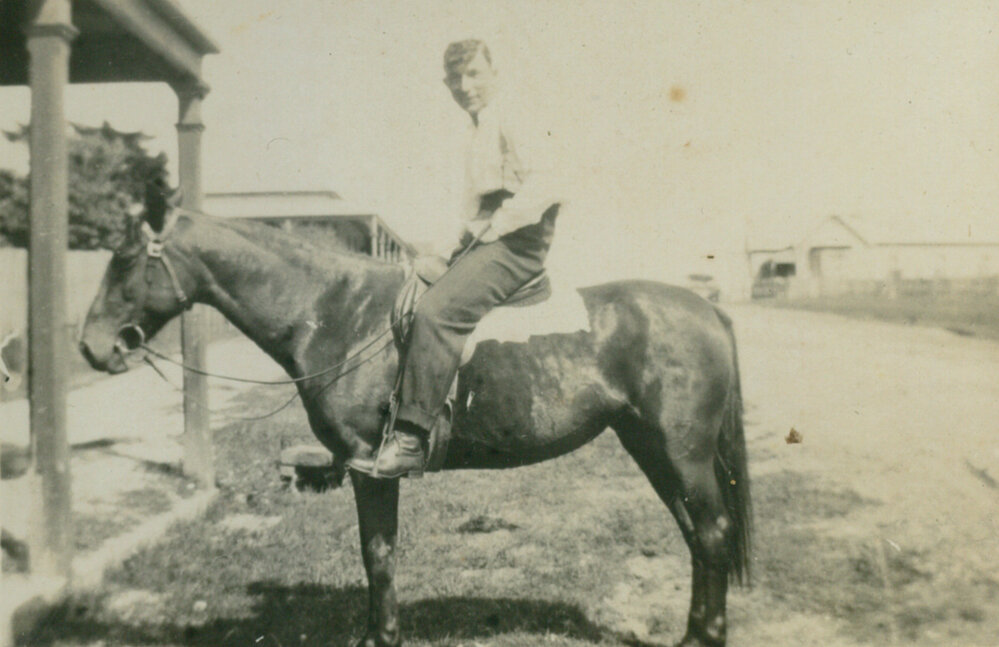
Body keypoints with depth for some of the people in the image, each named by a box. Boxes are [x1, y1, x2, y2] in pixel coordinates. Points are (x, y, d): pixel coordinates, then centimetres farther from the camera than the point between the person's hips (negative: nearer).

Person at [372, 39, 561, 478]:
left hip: (515, 245, -10)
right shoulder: (479, 130, 24)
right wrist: (465, 241, 14)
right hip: (481, 243, 10)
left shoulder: (508, 121, -3)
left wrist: (497, 226, -16)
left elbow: (544, 184, -17)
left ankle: (411, 435, -30)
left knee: (435, 311, -30)